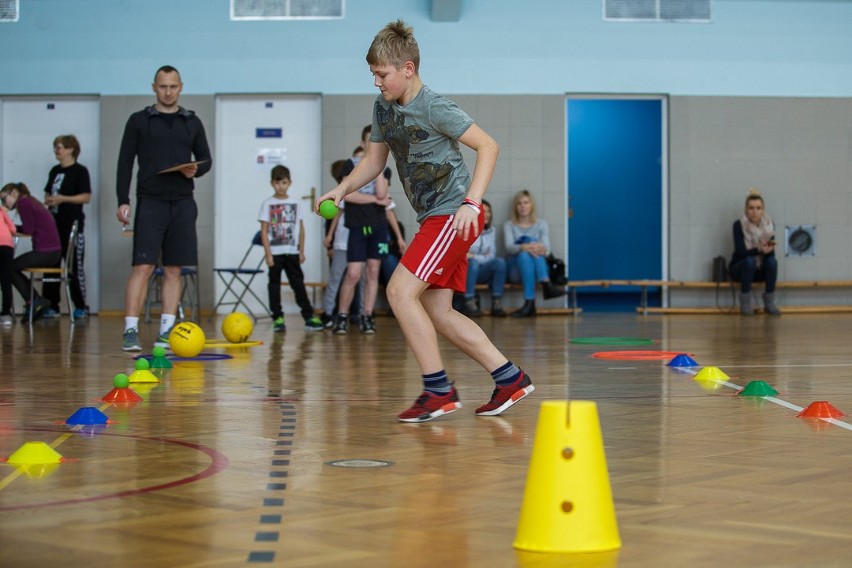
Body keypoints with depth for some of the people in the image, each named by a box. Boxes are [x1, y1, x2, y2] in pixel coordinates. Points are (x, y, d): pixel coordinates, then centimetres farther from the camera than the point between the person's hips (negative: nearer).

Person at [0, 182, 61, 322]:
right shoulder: (30, 201, 20)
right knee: (14, 268, 22)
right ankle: (36, 302, 19)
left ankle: (33, 302, 12)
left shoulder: (23, 202, -8)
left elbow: (28, 230, -12)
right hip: (54, 252, 9)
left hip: (45, 252, -9)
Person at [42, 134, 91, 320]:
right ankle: (51, 306, 9)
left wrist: (63, 199, -18)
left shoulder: (80, 171, -4)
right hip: (54, 223, 7)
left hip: (72, 223, -7)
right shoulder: (54, 171, 16)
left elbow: (86, 197, -11)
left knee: (75, 266, -4)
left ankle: (81, 307, 3)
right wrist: (48, 200, 1)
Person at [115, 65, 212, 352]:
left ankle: (166, 331, 7)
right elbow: (125, 162, 3)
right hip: (150, 201, -3)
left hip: (183, 203, 3)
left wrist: (195, 170, -7)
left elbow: (206, 159, 17)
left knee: (174, 269, 3)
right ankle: (130, 331, -10)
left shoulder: (192, 122, 13)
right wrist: (122, 201, -6)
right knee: (143, 266, -10)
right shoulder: (139, 121, 5)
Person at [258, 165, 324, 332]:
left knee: (298, 283, 2)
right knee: (275, 284, 3)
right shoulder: (268, 204, 0)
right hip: (275, 252, -2)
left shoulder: (295, 203, 8)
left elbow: (300, 228, 11)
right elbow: (264, 231, -2)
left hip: (292, 251, 2)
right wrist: (268, 254, -8)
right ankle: (278, 318, 7)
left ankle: (309, 317, 0)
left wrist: (301, 251, 8)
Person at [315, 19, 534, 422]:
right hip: (434, 218, 9)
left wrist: (471, 202, -24)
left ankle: (438, 390, -10)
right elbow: (373, 162, 18)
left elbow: (488, 146, -16)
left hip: (454, 214, -9)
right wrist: (341, 190, 0)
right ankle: (509, 379, 13)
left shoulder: (434, 108, -15)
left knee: (400, 291, -16)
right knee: (437, 313, 6)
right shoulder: (383, 108, 8)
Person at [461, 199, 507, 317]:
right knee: (472, 263, -36)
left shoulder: (491, 231, 11)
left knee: (500, 261, -23)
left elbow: (491, 256, 2)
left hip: (481, 272, 4)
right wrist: (483, 257, -16)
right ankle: (468, 303, -35)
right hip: (464, 270, -4)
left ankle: (496, 304, -25)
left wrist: (473, 256, -14)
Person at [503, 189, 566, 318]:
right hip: (516, 269, -1)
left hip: (539, 270, 1)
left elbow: (546, 249, -2)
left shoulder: (541, 224, 13)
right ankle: (546, 285, -50)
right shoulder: (509, 225, 10)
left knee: (531, 241, -28)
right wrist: (524, 247, -33)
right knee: (524, 254, -33)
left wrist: (542, 250, -29)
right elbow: (509, 247, -9)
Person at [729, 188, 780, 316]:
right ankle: (745, 305, -23)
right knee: (749, 261, -35)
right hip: (740, 268, -3)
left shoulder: (769, 224, -8)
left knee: (772, 261, -28)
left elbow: (772, 252, -12)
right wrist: (758, 250, -42)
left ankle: (769, 304, -17)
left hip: (760, 271, 3)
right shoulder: (739, 225, -17)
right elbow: (740, 252, -25)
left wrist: (768, 249, -37)